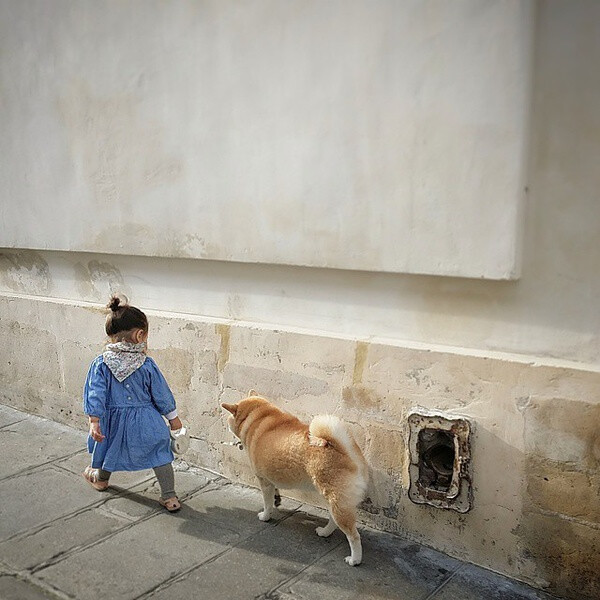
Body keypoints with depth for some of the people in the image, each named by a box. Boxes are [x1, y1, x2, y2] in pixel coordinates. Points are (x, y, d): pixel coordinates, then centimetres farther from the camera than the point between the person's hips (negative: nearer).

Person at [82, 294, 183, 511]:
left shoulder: (100, 364, -11)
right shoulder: (147, 364, -11)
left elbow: (95, 394, -15)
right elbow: (161, 393, -2)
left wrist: (94, 421, -12)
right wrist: (173, 417, 9)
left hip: (115, 420, 2)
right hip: (146, 421, -2)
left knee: (110, 449, 28)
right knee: (160, 455, 11)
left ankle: (100, 479, 56)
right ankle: (169, 497, 10)